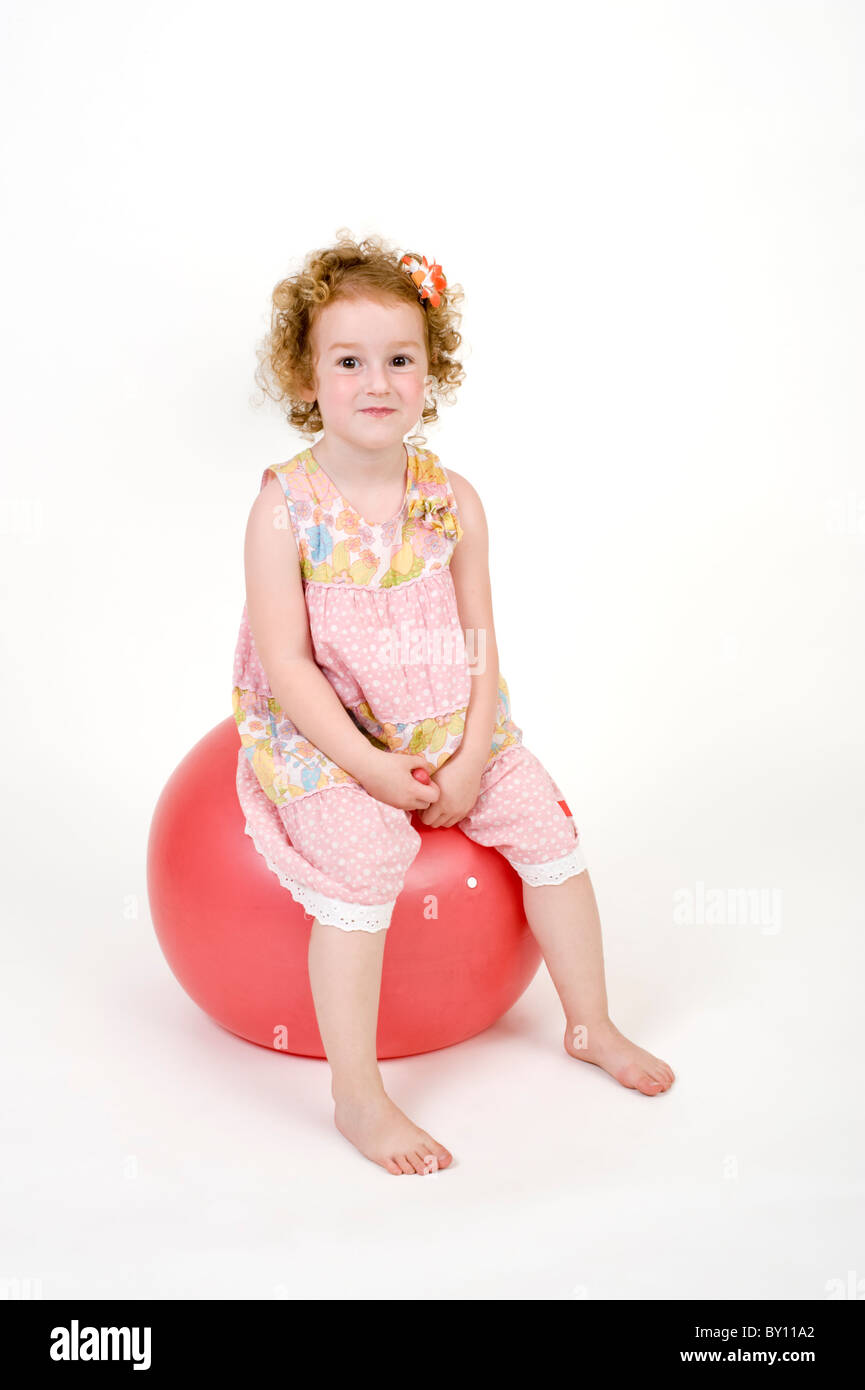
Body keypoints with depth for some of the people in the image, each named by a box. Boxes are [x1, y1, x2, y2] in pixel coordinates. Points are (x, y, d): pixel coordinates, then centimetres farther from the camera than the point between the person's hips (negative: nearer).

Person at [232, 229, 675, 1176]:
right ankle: (356, 1094, -12)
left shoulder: (451, 498, -2)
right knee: (362, 852, -27)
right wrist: (369, 766, -21)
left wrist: (469, 758, -11)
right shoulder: (284, 508, -14)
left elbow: (477, 639, 0)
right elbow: (285, 663, -16)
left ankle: (591, 1027, 17)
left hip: (445, 727, 4)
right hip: (323, 734, -4)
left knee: (544, 821, -5)